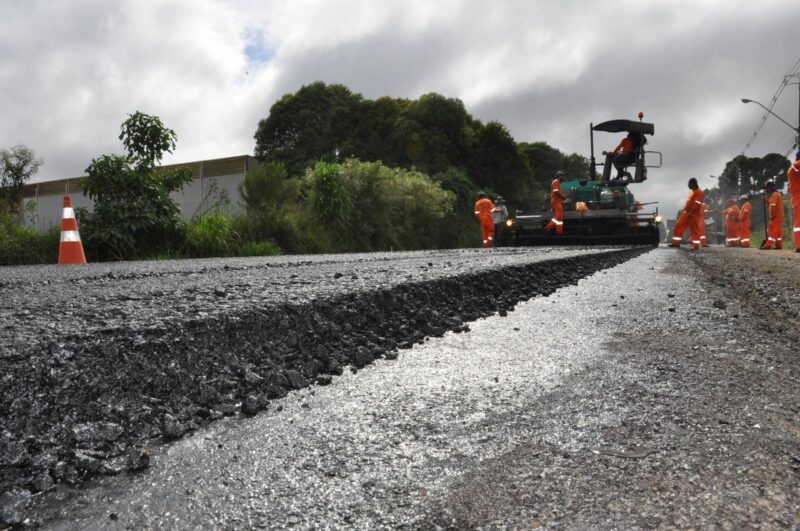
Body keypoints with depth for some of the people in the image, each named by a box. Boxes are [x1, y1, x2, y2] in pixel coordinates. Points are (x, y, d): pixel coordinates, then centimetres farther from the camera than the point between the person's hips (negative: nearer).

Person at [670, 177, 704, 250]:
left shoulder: (699, 192, -13)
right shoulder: (691, 191, 18)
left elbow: (697, 205, -21)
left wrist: (690, 213, -25)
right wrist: (683, 211, 19)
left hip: (694, 215, -9)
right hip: (686, 213, 9)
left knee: (695, 230, -3)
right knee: (678, 227, 6)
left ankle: (696, 246, 3)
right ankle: (676, 243, 11)